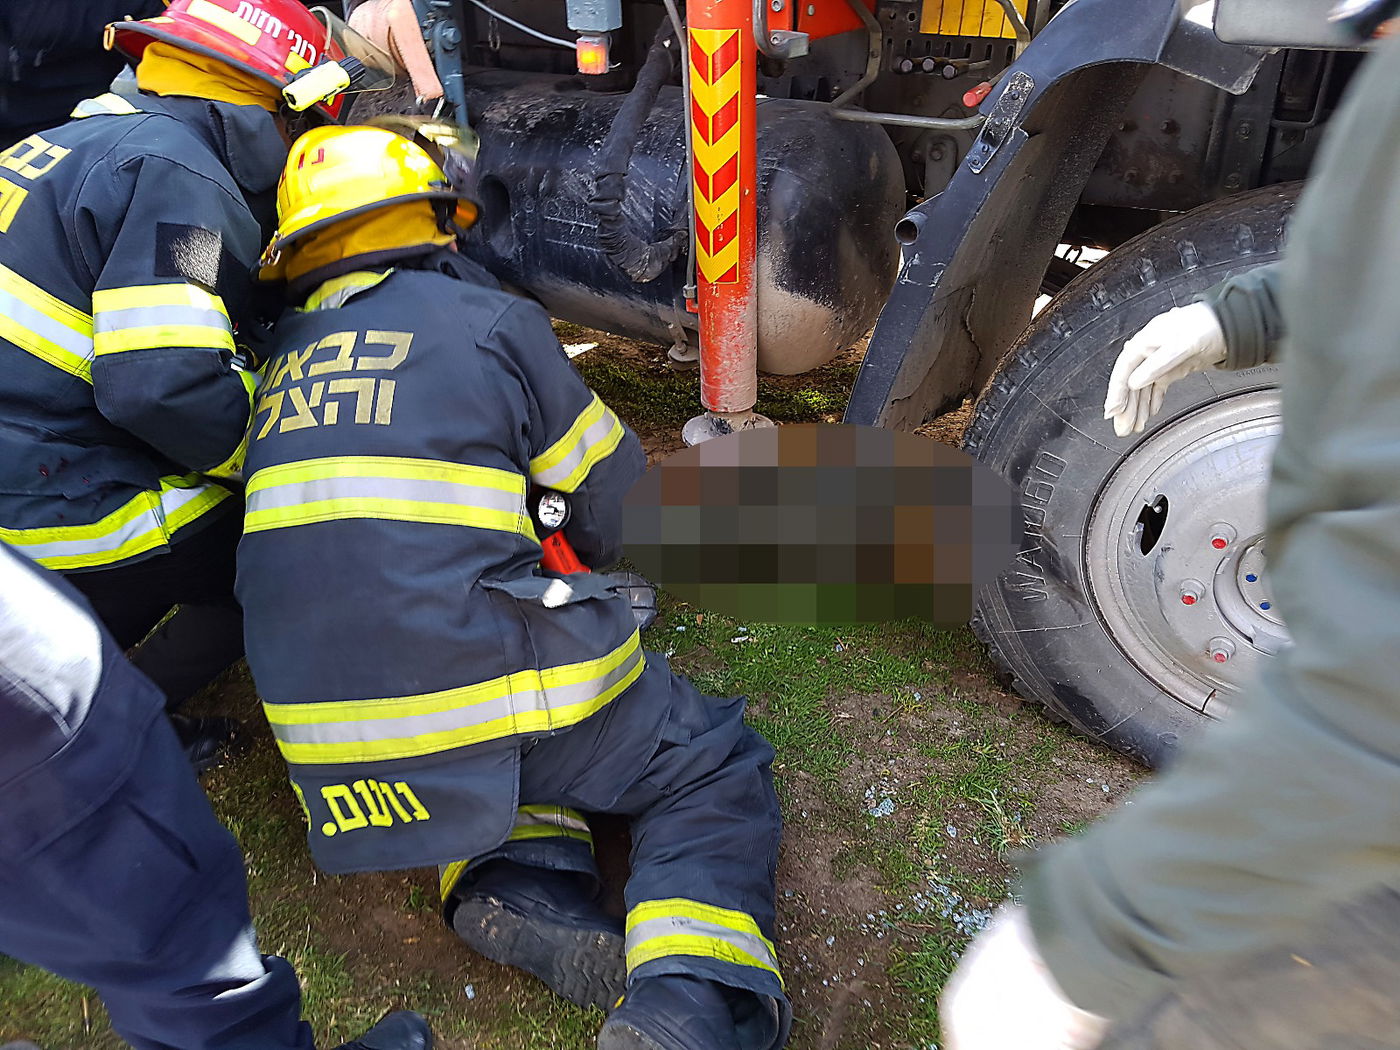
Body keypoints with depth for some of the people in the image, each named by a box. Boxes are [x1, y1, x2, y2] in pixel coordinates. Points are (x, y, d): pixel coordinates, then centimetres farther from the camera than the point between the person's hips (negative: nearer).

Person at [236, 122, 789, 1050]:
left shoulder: (282, 357, 14)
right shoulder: (488, 321, -2)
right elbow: (620, 503, 6)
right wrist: (591, 554, 27)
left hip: (325, 736, 6)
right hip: (491, 698, -5)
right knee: (721, 774, 12)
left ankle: (515, 880, 7)